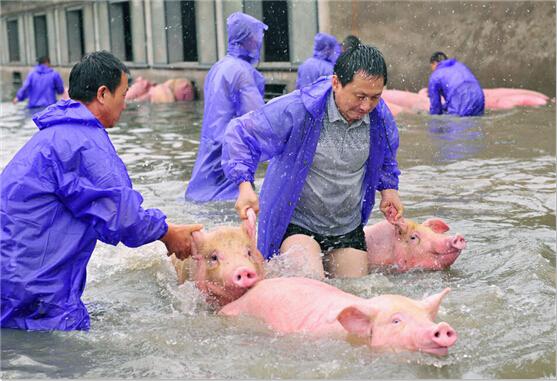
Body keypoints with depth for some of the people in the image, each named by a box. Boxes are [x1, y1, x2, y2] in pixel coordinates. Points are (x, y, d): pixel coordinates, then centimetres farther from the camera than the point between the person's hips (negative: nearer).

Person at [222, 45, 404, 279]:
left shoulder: (381, 116, -5)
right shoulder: (297, 110, -22)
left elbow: (386, 155, 20)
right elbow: (241, 133, -14)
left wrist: (389, 187, 7)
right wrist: (244, 185, -26)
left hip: (347, 228, 5)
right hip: (296, 224, -5)